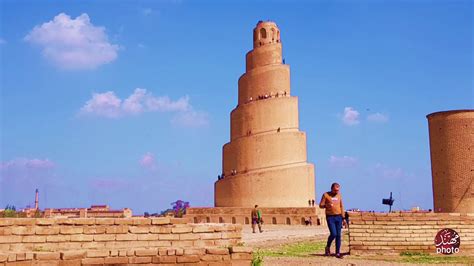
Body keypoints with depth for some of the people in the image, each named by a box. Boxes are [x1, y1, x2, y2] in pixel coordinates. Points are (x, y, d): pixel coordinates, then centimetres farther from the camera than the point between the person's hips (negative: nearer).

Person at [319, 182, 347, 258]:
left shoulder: (339, 195, 12)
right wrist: (326, 205, -25)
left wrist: (343, 218, 11)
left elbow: (341, 207, 15)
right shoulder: (326, 195, 0)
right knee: (333, 234, -14)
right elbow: (320, 205, -2)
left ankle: (338, 253, 6)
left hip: (338, 217, 4)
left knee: (338, 235, 1)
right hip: (330, 217, -4)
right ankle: (328, 247, 13)